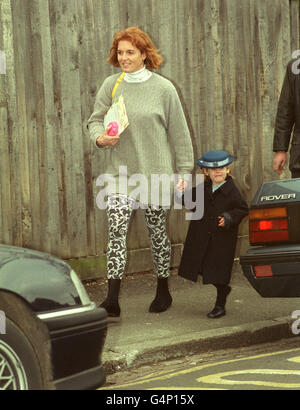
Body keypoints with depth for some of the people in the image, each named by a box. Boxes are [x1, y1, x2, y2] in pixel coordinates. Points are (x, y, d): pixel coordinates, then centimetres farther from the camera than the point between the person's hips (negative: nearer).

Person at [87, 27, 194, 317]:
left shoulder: (163, 89, -3)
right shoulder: (110, 85, 3)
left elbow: (179, 132, 2)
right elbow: (95, 119, 9)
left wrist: (184, 170, 2)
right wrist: (99, 137, -14)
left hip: (156, 172, -1)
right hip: (120, 172, 1)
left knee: (157, 232, 9)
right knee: (116, 231, -10)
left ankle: (163, 291, 27)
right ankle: (112, 299, -12)